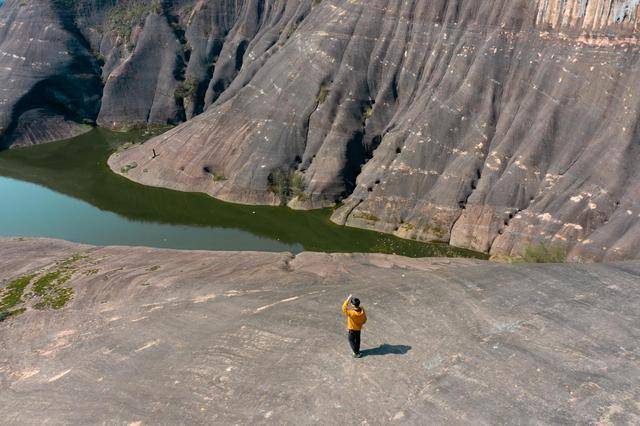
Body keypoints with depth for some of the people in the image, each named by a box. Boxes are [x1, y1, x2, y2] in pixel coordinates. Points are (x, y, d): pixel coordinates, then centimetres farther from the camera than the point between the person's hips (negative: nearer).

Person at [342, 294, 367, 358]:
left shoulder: (352, 313, -39)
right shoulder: (362, 310, -20)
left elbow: (344, 308, -32)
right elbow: (364, 319, -5)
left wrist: (348, 299, -33)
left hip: (353, 329, -6)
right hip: (359, 328, 6)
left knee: (351, 341, 15)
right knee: (357, 339, 26)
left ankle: (357, 353, 18)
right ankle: (357, 350, 45)